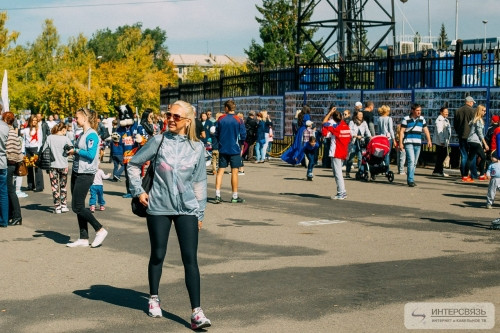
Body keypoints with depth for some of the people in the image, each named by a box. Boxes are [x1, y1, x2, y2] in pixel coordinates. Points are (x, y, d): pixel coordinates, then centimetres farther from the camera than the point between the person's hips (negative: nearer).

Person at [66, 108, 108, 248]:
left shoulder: (92, 135, -13)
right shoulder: (81, 135, 15)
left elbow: (91, 154, -22)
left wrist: (76, 151, -12)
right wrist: (71, 151, 4)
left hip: (86, 174, -10)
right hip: (76, 172, 10)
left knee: (77, 207, -9)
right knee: (78, 207, 9)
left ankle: (100, 230, 2)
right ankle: (83, 239, 14)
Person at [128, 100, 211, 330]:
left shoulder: (197, 147, 0)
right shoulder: (159, 141, -3)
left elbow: (199, 181, 6)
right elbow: (134, 164, 7)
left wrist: (200, 213, 7)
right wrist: (138, 191, 2)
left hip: (187, 209, 0)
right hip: (159, 208, 0)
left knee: (190, 258, -7)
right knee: (158, 255, 11)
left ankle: (196, 312, -8)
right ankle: (154, 299, 34)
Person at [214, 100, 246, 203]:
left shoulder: (220, 119, -2)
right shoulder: (238, 120, -8)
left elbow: (216, 134, 3)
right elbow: (243, 136, -6)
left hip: (223, 149, 2)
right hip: (235, 149, -2)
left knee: (220, 171, 7)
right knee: (234, 172, 5)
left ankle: (217, 195, 2)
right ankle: (235, 197, 10)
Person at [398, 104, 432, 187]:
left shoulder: (422, 119, 11)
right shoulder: (406, 119, -3)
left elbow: (426, 130, 13)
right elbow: (402, 131, -3)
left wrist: (429, 140, 1)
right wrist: (400, 143, -10)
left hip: (418, 143, 5)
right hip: (408, 143, -5)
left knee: (414, 163, 9)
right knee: (411, 161, -16)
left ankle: (410, 179, 19)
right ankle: (411, 180, -17)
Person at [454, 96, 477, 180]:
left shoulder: (458, 111, 7)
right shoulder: (471, 110, -9)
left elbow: (455, 125, 12)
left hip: (461, 136, 4)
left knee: (463, 156, 7)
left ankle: (464, 174, 4)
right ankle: (474, 175, 6)